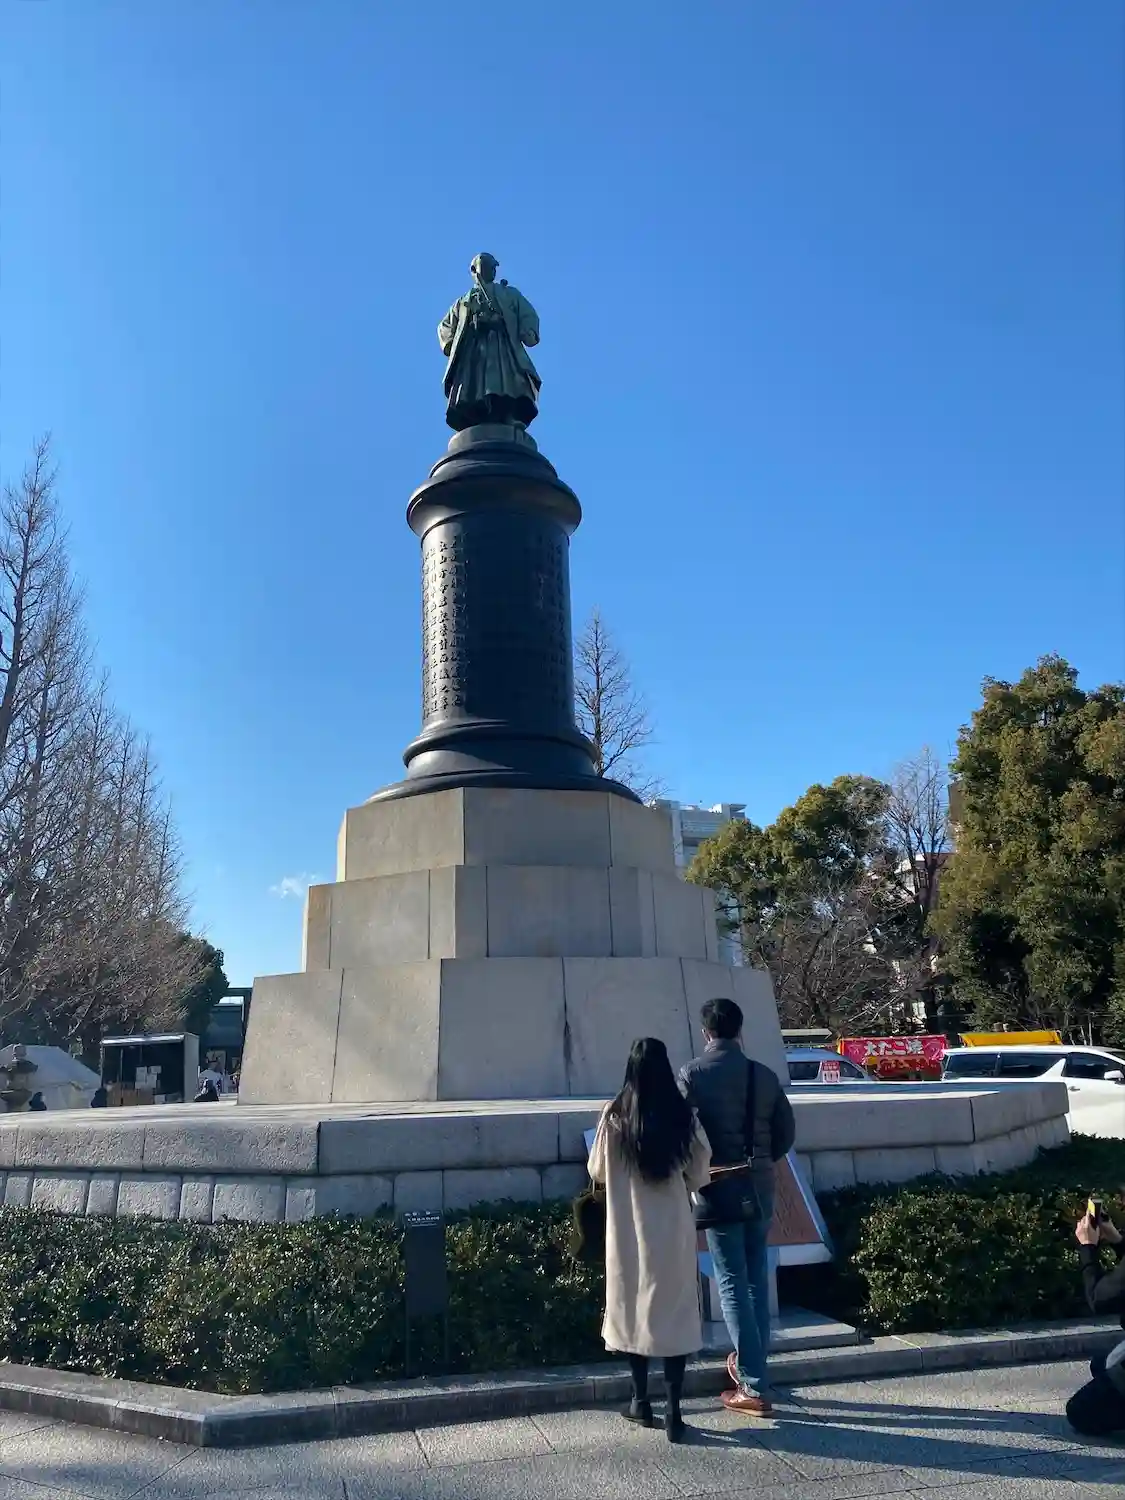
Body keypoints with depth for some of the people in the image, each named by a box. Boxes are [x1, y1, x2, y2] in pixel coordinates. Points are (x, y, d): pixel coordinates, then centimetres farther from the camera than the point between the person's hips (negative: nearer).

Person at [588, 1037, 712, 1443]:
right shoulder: (683, 1115, -10)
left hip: (629, 1231, 0)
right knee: (675, 1314, 8)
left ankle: (641, 1402, 25)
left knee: (633, 1309, 15)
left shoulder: (615, 1117, -10)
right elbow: (700, 1176, -2)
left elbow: (597, 1172, 1)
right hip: (673, 1229, 0)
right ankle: (673, 1412, 8)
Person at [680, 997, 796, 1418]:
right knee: (757, 1280, 17)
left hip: (718, 1189, -4)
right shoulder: (764, 1075, 3)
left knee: (732, 1283, 2)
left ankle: (754, 1387, 4)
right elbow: (786, 1133, 6)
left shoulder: (692, 1074, -8)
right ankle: (752, 1365, 28)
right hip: (759, 1189, 4)